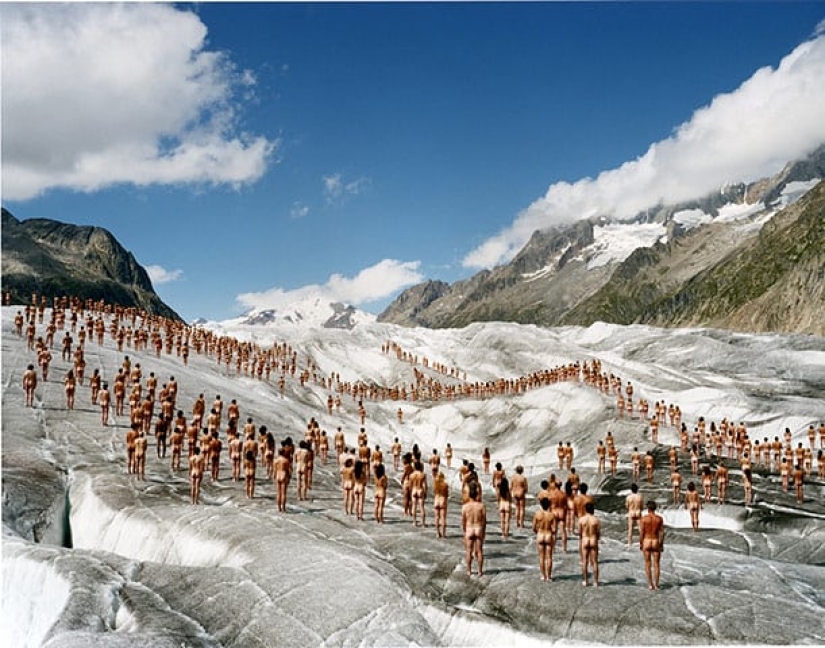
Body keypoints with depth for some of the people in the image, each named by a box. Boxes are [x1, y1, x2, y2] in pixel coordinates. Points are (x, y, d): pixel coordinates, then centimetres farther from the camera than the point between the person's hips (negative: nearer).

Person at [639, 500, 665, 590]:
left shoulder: (643, 518, -9)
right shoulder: (659, 518, -4)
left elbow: (641, 533, -8)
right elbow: (662, 533, -4)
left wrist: (640, 543, 3)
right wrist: (662, 544, 5)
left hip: (646, 542, -1)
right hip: (656, 542, 1)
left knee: (648, 564, 7)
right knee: (656, 564, 8)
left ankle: (650, 584, 6)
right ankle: (656, 585, 7)